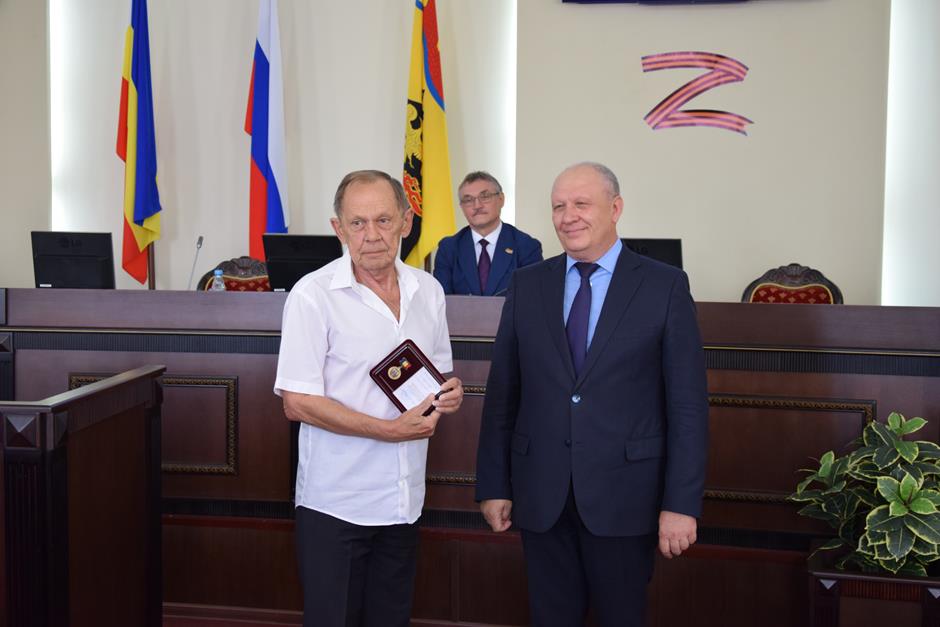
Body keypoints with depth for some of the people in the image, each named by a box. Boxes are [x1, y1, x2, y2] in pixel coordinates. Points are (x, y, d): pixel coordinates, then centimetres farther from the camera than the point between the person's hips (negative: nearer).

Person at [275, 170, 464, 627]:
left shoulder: (427, 290, 4)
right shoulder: (313, 294, -13)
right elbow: (297, 402, -15)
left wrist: (449, 393, -7)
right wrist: (390, 430, -19)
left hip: (404, 499, 5)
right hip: (335, 503, -5)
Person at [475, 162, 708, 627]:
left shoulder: (665, 286, -3)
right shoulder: (527, 285, 5)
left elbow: (687, 403, -5)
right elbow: (502, 392, 6)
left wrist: (682, 502, -9)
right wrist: (493, 484, 3)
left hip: (624, 495, -2)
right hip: (540, 496, 3)